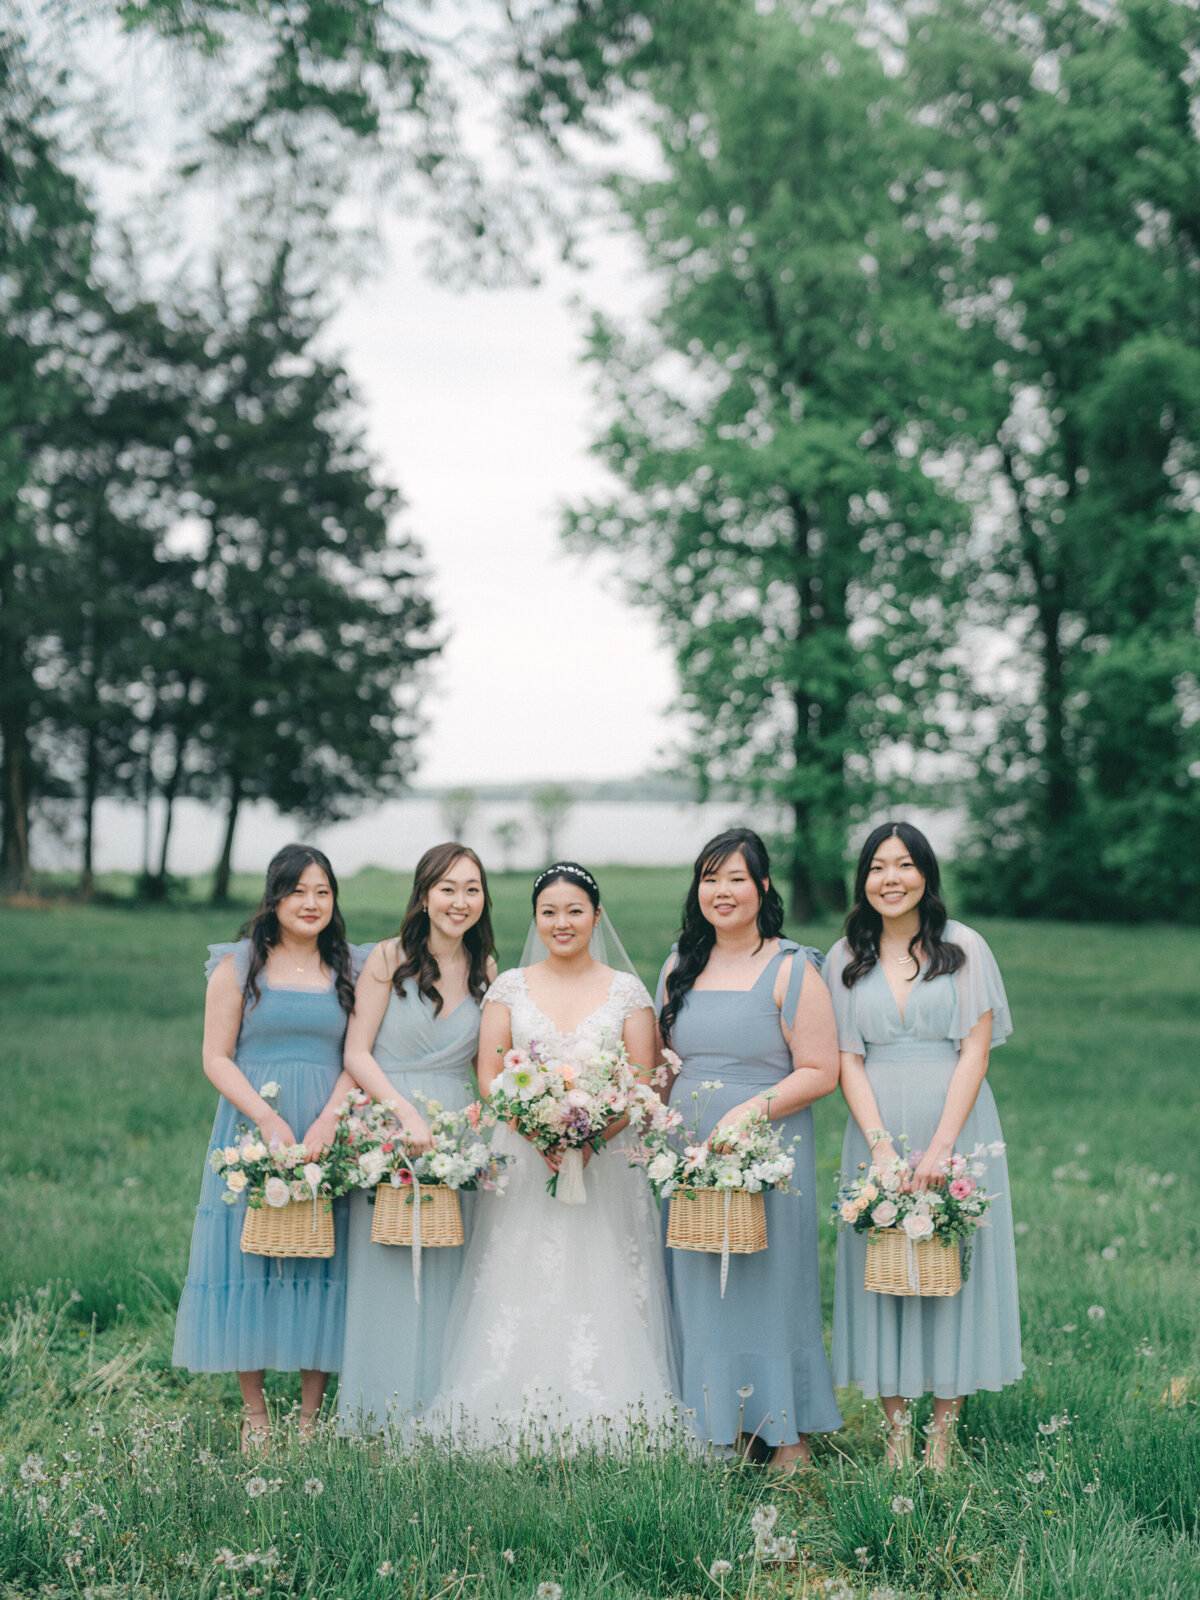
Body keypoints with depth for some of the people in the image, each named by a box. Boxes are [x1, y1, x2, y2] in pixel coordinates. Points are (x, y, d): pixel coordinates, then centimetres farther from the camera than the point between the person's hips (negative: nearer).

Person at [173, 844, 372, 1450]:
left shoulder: (352, 970, 8)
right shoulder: (240, 965, 3)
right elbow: (217, 1058, -1)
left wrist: (328, 1120, -14)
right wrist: (268, 1119, -14)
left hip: (330, 1132, 1)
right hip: (252, 1126, -1)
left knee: (324, 1258, 0)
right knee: (249, 1255, 0)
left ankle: (312, 1412, 8)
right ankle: (254, 1411, 10)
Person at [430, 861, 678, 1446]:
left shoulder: (627, 991, 6)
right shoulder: (509, 987, 8)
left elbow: (642, 1084, 1)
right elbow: (489, 1076, 2)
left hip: (605, 1163, 0)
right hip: (523, 1163, 1)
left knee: (598, 1287, -5)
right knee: (519, 1292, -5)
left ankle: (598, 1430, -1)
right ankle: (518, 1435, -1)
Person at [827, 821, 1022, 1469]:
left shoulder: (964, 948, 1)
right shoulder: (846, 959, 7)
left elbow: (975, 1053, -5)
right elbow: (848, 1060, 2)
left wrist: (940, 1147, -14)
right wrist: (881, 1145, -12)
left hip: (955, 1125, -2)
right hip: (877, 1129, 2)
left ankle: (943, 1433, 7)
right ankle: (896, 1432, 7)